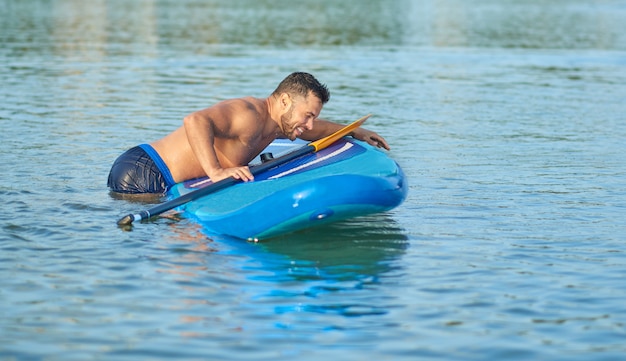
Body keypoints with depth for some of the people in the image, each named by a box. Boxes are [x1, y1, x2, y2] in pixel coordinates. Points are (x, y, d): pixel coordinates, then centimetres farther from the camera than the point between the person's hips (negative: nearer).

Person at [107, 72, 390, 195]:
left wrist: (355, 131, 25)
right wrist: (216, 172, -47)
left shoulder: (276, 124, 9)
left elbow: (315, 129, 33)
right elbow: (196, 121, -42)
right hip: (140, 172, -10)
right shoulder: (249, 115, -23)